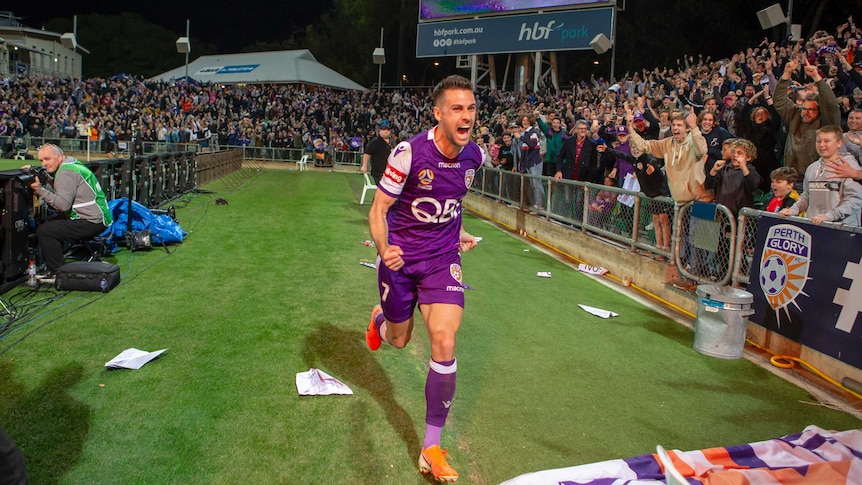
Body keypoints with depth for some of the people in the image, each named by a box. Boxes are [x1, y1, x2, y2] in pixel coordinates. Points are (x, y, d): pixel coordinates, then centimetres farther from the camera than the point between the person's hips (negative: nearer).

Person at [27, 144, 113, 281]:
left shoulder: (66, 172, -14)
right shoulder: (72, 164, 17)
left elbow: (63, 204, -23)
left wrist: (40, 190, -17)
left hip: (92, 222, -11)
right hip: (98, 218, 11)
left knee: (44, 231, -11)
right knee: (52, 224, 22)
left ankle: (58, 273, -2)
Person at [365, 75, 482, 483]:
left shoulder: (475, 156, -7)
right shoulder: (409, 152, -21)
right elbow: (378, 209, -16)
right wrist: (384, 248, -34)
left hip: (443, 259, 2)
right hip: (401, 258, -2)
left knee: (444, 343, -13)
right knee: (398, 340, 14)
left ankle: (432, 449, 1)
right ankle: (379, 319, 57)